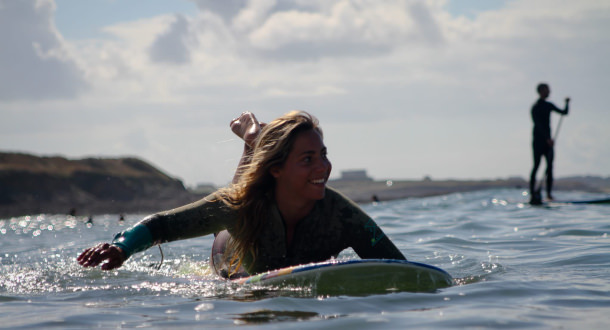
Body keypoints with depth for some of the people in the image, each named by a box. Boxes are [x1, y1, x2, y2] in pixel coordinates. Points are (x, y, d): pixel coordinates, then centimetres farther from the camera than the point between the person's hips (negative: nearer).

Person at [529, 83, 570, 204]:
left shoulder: (549, 106, 15)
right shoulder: (536, 108, -9)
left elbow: (564, 112, 19)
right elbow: (538, 125, -18)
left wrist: (567, 104, -1)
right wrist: (547, 139, -26)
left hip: (547, 141, 7)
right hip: (538, 141, -7)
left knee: (550, 166, 1)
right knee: (536, 166, -8)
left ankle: (549, 193, 2)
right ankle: (533, 194, -7)